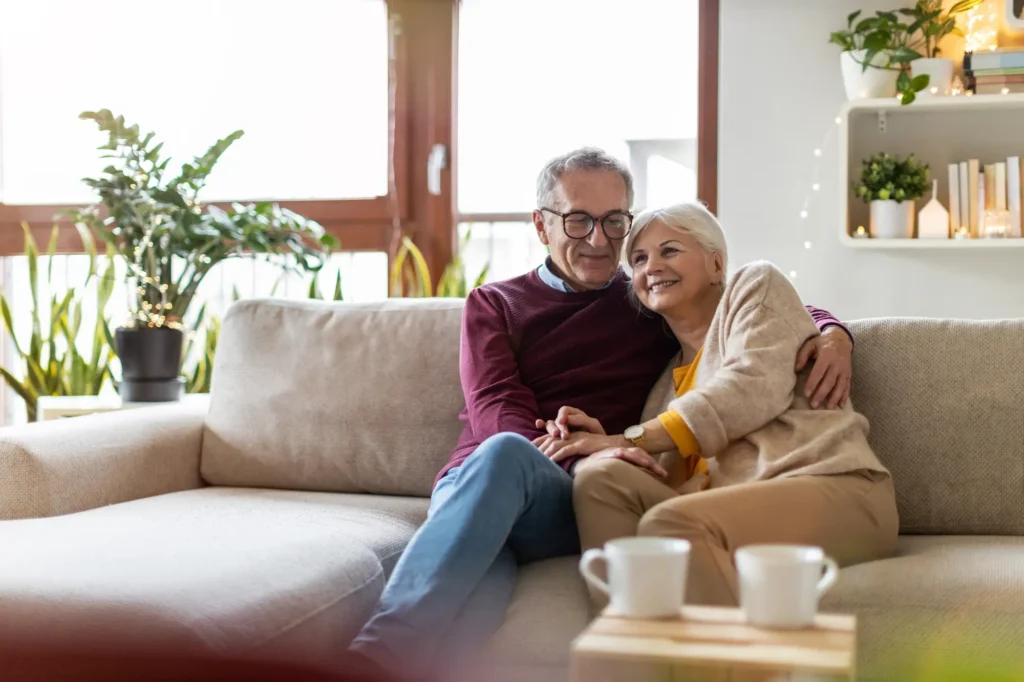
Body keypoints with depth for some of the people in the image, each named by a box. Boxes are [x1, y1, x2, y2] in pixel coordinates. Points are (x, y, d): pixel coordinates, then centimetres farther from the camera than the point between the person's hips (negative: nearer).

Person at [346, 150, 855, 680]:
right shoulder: (494, 304, 20)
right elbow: (494, 409, 2)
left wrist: (831, 333, 0)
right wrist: (581, 460, -19)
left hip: (589, 504, 0)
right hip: (472, 482, 1)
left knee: (507, 455, -37)